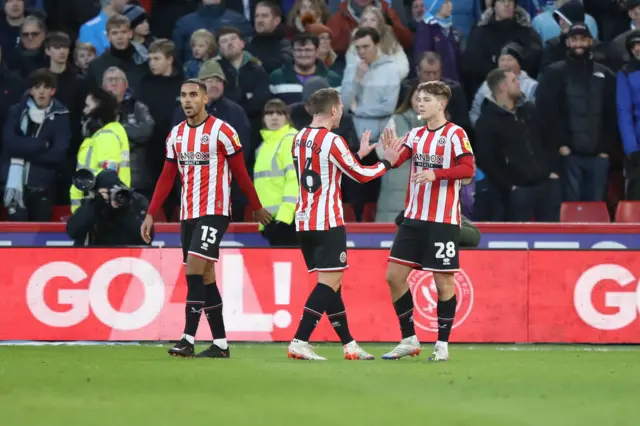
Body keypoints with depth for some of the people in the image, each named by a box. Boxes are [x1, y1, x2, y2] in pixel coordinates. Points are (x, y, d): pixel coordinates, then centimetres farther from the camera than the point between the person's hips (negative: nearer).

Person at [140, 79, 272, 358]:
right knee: (205, 277, 8)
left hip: (214, 212, -7)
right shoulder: (176, 135, 10)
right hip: (188, 214, 7)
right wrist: (151, 214, 8)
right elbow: (166, 178, 14)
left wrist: (257, 208, 7)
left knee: (194, 269, -17)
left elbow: (241, 173, -1)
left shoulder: (222, 131, -8)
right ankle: (220, 344, 14)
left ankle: (188, 339, -19)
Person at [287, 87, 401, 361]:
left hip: (304, 222, 8)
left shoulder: (300, 139, 12)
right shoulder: (332, 141, -12)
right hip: (328, 223, -8)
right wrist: (386, 162, 12)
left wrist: (360, 154, 29)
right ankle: (299, 343, -18)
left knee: (329, 282, 12)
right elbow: (361, 176, -4)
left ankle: (349, 345, 17)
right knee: (329, 282, -8)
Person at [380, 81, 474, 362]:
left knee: (443, 281, -1)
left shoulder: (455, 134, -6)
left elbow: (468, 169, -16)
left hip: (443, 221, -6)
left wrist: (435, 174, -28)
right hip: (413, 218, 6)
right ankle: (409, 340, 13)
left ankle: (442, 344, 10)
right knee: (395, 276, 3)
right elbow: (396, 161, 0)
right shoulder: (416, 135, 12)